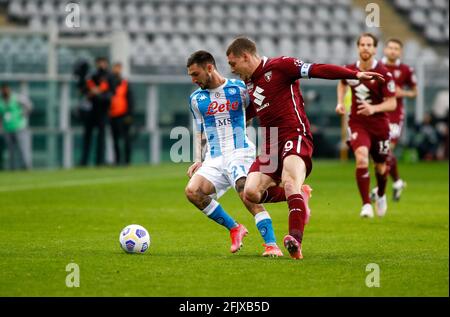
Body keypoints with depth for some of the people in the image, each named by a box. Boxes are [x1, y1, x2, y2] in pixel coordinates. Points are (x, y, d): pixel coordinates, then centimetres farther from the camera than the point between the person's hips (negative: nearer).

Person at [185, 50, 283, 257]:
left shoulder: (239, 89, 1)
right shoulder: (196, 99, 12)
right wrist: (198, 160, 11)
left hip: (239, 153, -4)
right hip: (214, 159, 5)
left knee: (248, 195, -27)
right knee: (192, 191, -19)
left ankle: (272, 245, -25)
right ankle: (234, 229, -3)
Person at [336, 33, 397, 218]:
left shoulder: (384, 74, -13)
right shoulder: (349, 70, -3)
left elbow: (392, 103, -13)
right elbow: (342, 83, 22)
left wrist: (374, 108, -30)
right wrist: (340, 102, 6)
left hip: (379, 125, 0)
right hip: (357, 124, 1)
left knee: (381, 167, 12)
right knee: (361, 158, -25)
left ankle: (381, 196, 46)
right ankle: (366, 205, -20)